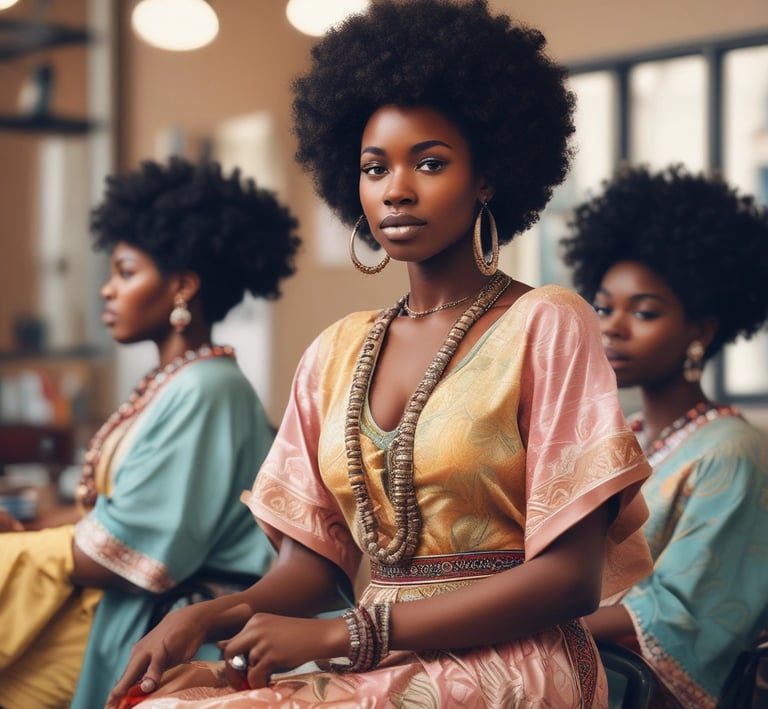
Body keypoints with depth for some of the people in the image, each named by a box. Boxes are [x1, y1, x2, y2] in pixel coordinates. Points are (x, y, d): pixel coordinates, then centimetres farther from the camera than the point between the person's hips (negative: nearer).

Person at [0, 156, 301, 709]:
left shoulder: (205, 392, -16)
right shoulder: (171, 384, 14)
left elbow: (129, 550, -19)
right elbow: (110, 519, 11)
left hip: (147, 621, -8)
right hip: (121, 603, 9)